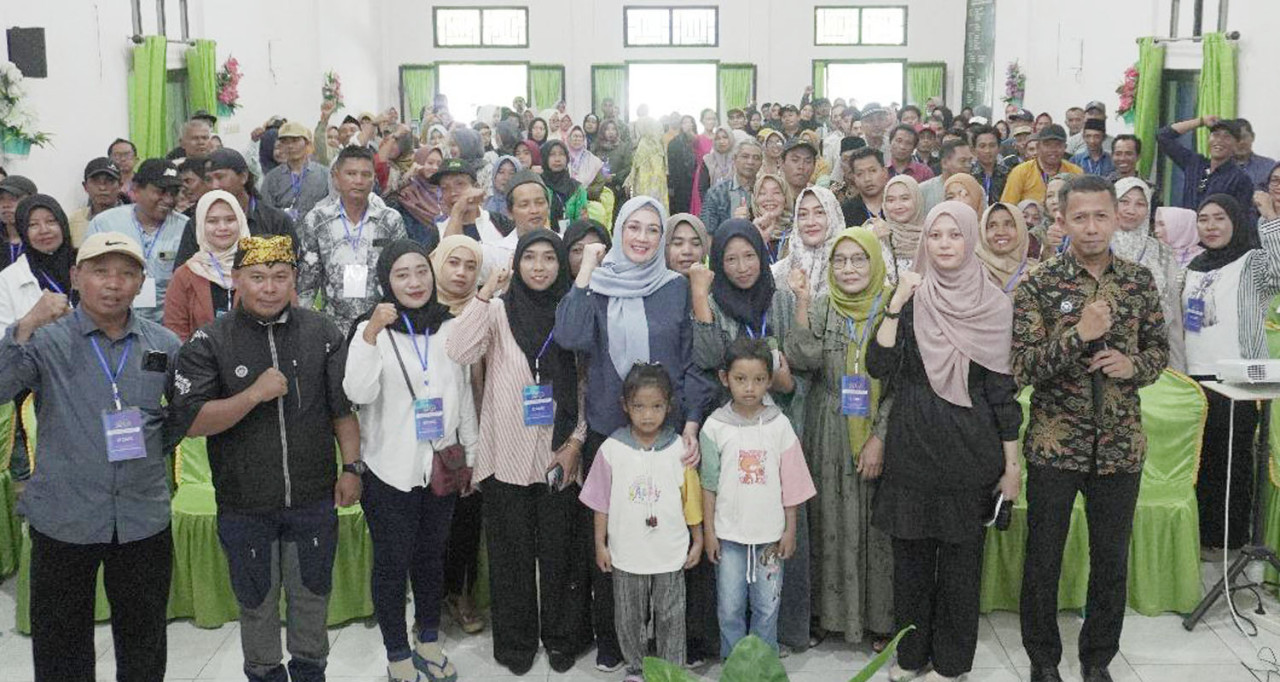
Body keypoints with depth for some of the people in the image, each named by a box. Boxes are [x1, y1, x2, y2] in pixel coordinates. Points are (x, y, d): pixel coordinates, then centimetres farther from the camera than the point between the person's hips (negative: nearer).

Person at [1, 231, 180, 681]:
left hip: (144, 520, 2)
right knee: (61, 645, 12)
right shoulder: (46, 341, -5)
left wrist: (155, 447, 5)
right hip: (63, 520, -2)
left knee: (144, 643, 16)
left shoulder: (165, 346, 3)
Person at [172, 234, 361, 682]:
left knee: (312, 593, 18)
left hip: (314, 498, 2)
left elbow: (344, 407, 3)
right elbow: (192, 421, -15)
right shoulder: (210, 342, -9)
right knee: (257, 600, 16)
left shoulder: (322, 333, -3)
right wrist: (255, 394, -25)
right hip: (244, 505, -1)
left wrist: (351, 467, 0)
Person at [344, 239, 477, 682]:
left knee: (432, 557, 17)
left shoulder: (451, 327, 2)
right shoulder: (372, 329, -9)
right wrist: (371, 334, -33)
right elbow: (358, 393, -23)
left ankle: (429, 643, 34)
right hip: (391, 471, -4)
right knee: (392, 563, 7)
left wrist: (471, 456, 12)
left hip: (441, 466, 4)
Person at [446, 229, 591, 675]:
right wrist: (484, 295, -20)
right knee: (512, 552, 9)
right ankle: (516, 641, 24)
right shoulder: (499, 311, -1)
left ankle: (561, 637, 26)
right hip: (508, 454, -1)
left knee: (561, 550, 8)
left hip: (561, 455, 1)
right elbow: (459, 353, -18)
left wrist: (576, 442, -3)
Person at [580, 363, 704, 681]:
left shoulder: (679, 449, -7)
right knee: (629, 619, 14)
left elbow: (692, 498, 2)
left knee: (671, 618, 11)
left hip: (671, 554, 0)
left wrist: (698, 540, 5)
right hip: (626, 554, 1)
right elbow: (601, 502, 0)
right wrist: (600, 544, 2)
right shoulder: (612, 449, -7)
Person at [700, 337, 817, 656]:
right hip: (728, 534, -1)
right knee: (729, 608, 7)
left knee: (767, 607, 9)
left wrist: (790, 529, 3)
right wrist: (709, 531, -1)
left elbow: (790, 482, 3)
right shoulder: (715, 426, -4)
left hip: (770, 533, 1)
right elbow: (709, 484, 0)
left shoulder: (779, 425, -2)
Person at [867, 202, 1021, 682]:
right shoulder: (909, 298, 2)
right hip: (912, 444, 1)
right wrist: (894, 306, -15)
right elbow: (879, 367, -8)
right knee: (911, 551, 9)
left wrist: (1011, 463, -2)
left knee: (960, 554, 7)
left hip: (969, 448, -1)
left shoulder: (994, 304, -1)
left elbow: (1002, 389, -1)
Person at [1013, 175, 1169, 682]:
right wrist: (1078, 335, -23)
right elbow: (1021, 368, -12)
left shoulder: (1139, 281, 3)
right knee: (1044, 558, 8)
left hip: (1121, 444, 3)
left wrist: (1134, 365, -10)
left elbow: (1159, 349, 12)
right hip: (1054, 444, -3)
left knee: (1112, 559, 13)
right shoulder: (1037, 285, -8)